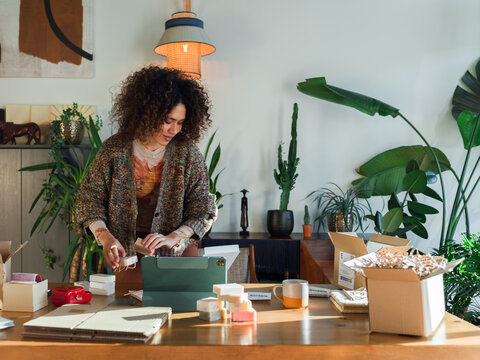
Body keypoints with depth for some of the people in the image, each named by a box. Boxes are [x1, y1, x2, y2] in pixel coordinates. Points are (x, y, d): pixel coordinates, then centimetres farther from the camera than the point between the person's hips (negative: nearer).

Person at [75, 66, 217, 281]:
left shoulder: (187, 153, -6)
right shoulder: (114, 150, -6)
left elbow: (203, 208, -5)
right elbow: (90, 199, 0)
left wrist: (173, 237, -20)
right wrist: (105, 237, -16)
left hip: (178, 250, 1)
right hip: (126, 250, 0)